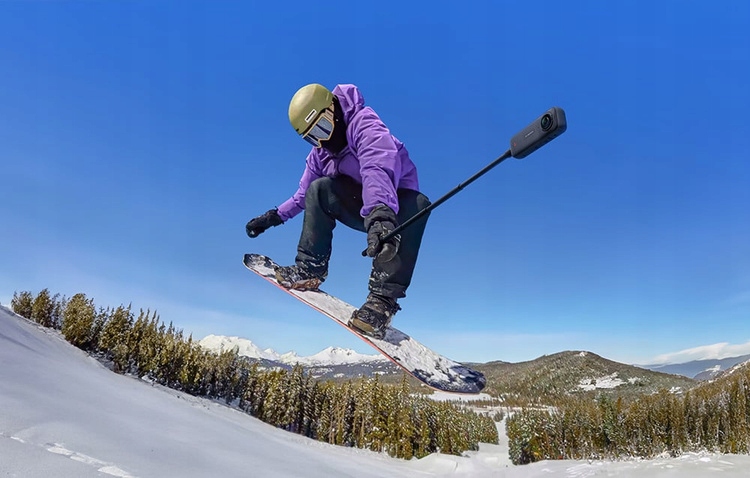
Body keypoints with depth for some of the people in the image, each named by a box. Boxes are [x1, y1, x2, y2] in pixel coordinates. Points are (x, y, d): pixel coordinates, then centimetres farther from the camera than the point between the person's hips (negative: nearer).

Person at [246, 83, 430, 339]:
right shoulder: (319, 154, 4)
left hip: (395, 203, -5)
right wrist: (274, 217, 8)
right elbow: (303, 196, 18)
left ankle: (383, 298, -44)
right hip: (363, 209, 6)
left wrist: (380, 213, -60)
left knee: (417, 204, -39)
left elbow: (378, 166, -44)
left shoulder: (363, 123, -22)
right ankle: (310, 267, -16)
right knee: (319, 188, -17)